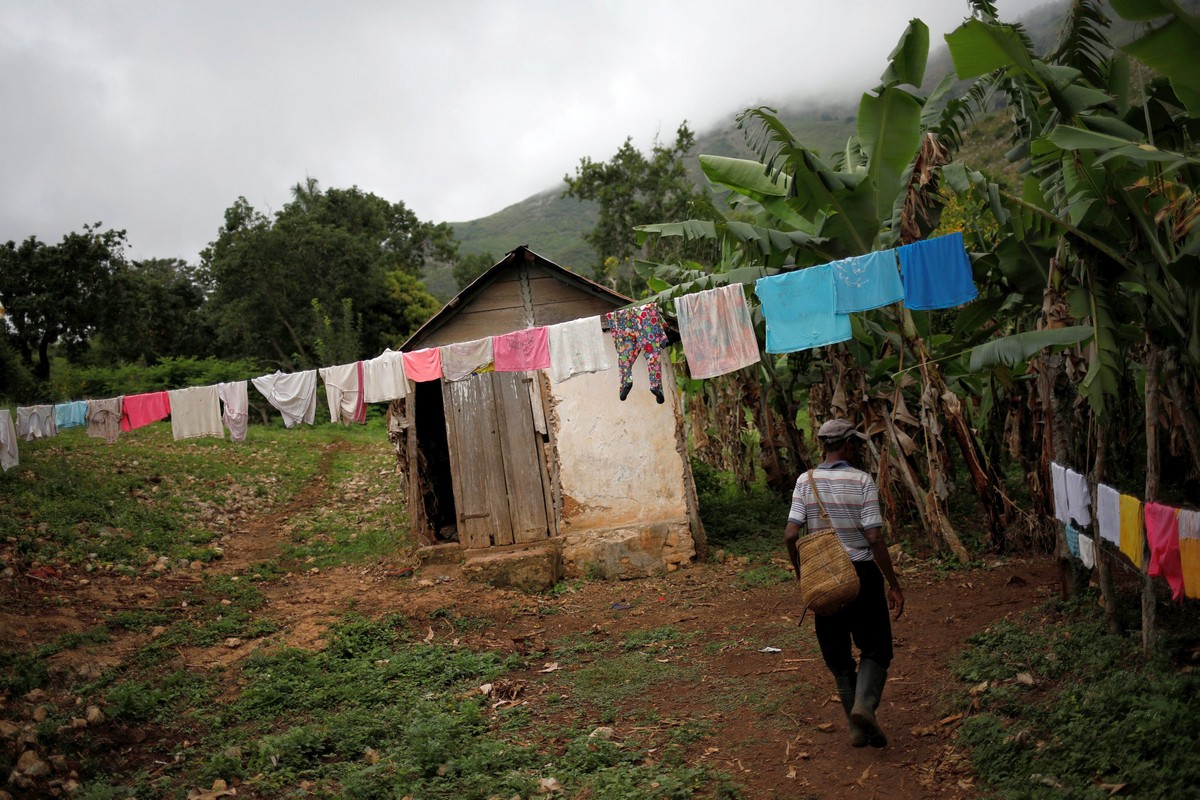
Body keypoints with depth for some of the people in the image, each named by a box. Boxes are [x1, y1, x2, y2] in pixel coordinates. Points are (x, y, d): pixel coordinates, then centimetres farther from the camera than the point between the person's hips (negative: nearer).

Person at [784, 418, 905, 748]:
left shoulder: (806, 481, -1)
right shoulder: (861, 481, -9)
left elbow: (790, 535, -8)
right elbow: (874, 539, -14)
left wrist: (800, 573, 8)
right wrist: (894, 585, -7)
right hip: (862, 573, -3)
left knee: (838, 657, 14)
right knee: (876, 649, 11)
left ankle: (858, 728, 16)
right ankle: (864, 705, -12)